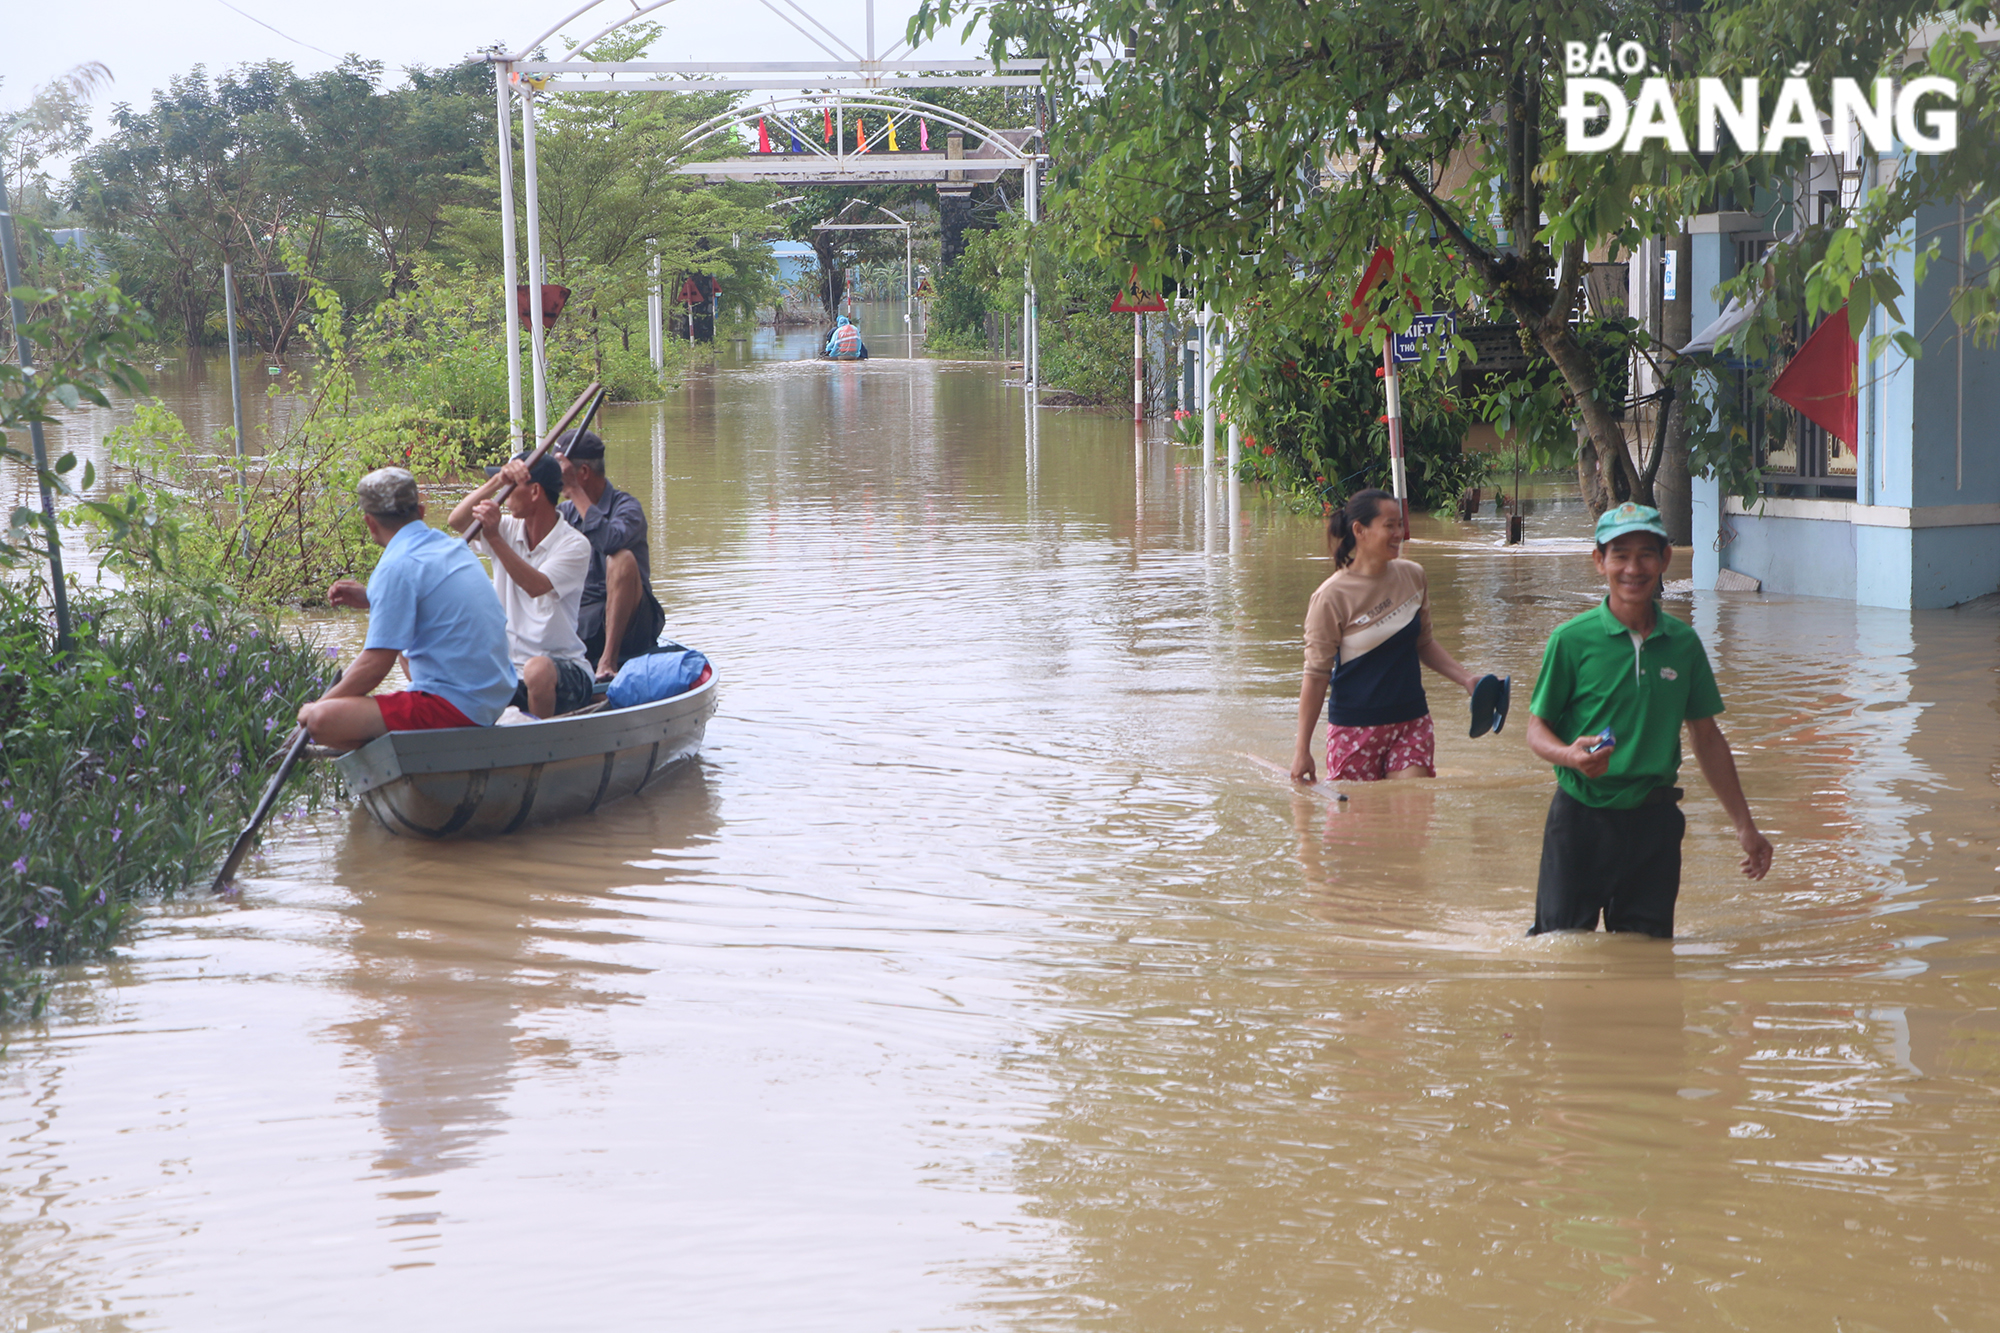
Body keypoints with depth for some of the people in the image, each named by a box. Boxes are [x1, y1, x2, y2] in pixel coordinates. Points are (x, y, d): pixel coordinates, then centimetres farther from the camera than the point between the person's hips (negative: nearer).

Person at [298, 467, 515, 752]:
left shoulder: (398, 568, -15)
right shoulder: (455, 548, 11)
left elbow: (375, 666, -17)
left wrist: (318, 705, -4)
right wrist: (371, 602, 24)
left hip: (454, 707, -10)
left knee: (320, 720, -21)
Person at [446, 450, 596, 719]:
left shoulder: (575, 545, -10)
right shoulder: (509, 530, 7)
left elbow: (535, 586, -26)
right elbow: (456, 522, -10)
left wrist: (494, 538, -34)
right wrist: (496, 482, -22)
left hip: (564, 670, -5)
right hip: (507, 666, 5)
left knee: (537, 670, -39)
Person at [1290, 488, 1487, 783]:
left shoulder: (1412, 576, 4)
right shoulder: (1332, 597, -12)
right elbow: (1316, 675, -8)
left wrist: (1466, 679, 6)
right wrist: (1302, 750, -8)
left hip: (1412, 722, 4)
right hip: (1356, 728, -4)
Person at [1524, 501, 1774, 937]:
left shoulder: (1684, 644, 6)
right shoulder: (1572, 639, -4)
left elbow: (1706, 737, 15)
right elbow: (1537, 728, -1)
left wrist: (1745, 827, 17)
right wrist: (1569, 754, -25)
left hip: (1654, 820, 3)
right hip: (1582, 816, -3)